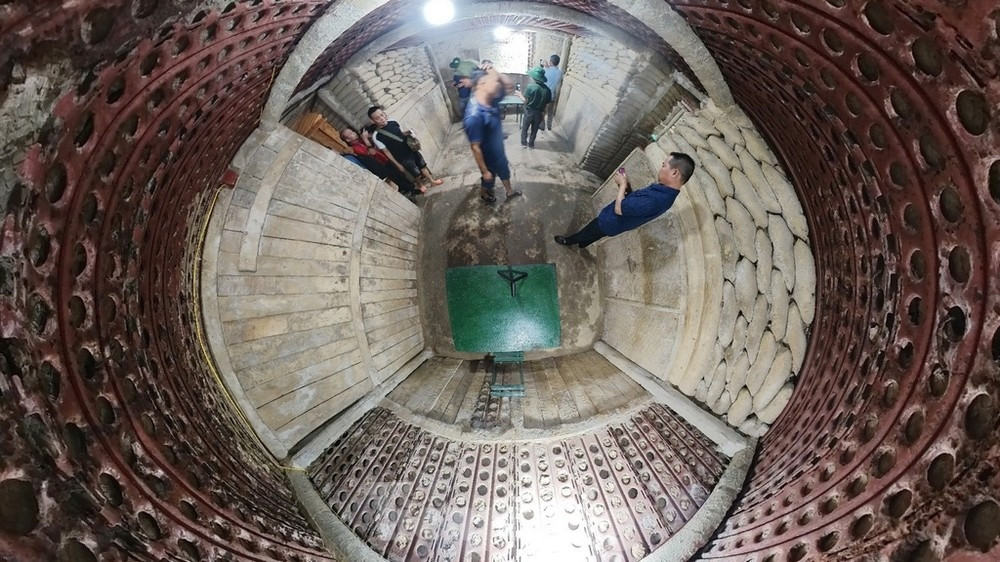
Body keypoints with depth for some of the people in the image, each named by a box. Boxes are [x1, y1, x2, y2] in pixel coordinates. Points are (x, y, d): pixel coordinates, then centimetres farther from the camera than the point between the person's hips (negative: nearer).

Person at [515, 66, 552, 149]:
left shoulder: (530, 87, -22)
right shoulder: (547, 89, -10)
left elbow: (526, 101, -17)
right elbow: (546, 103, -3)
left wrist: (520, 95, 1)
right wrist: (543, 113, 13)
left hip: (529, 112, -3)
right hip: (539, 113, 3)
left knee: (524, 128, 20)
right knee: (534, 129, 21)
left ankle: (524, 142, 31)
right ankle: (531, 144, 33)